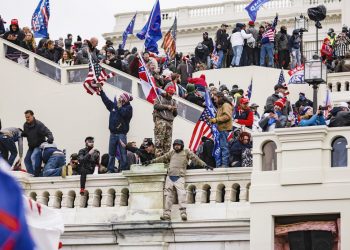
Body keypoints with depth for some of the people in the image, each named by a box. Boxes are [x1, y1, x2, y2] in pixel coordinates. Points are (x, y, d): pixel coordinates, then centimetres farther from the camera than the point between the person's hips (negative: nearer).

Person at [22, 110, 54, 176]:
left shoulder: (39, 124, -22)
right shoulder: (25, 125, 1)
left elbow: (47, 132, -27)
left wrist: (50, 138, -47)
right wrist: (20, 134, -4)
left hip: (40, 145, -8)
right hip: (31, 146, 8)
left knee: (34, 157, -29)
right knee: (27, 160, 9)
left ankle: (36, 175, -27)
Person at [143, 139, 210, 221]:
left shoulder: (186, 152, 12)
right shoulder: (171, 153, 22)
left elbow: (195, 158, 8)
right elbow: (162, 158, 27)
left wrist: (204, 165, -1)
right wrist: (151, 161, 28)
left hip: (179, 177, -4)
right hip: (170, 177, 4)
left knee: (181, 194, -18)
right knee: (168, 196, 1)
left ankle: (183, 213, -25)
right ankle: (166, 214, 1)